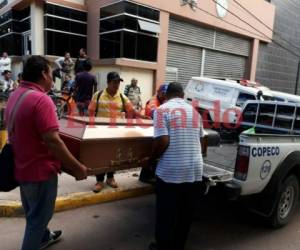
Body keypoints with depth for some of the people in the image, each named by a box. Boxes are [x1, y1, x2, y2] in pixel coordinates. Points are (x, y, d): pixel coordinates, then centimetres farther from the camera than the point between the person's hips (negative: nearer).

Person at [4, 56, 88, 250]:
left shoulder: (14, 96, 4)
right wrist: (77, 167, -20)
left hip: (22, 166, 10)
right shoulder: (41, 99, -24)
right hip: (39, 169, -10)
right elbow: (52, 141, -29)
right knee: (38, 215, 10)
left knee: (33, 212, 28)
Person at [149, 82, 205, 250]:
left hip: (171, 172, -5)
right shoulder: (195, 112, 11)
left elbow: (162, 141, -17)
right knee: (186, 215, 19)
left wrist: (152, 158, 0)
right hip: (195, 171, 5)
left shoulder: (162, 110, -6)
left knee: (166, 215, 12)